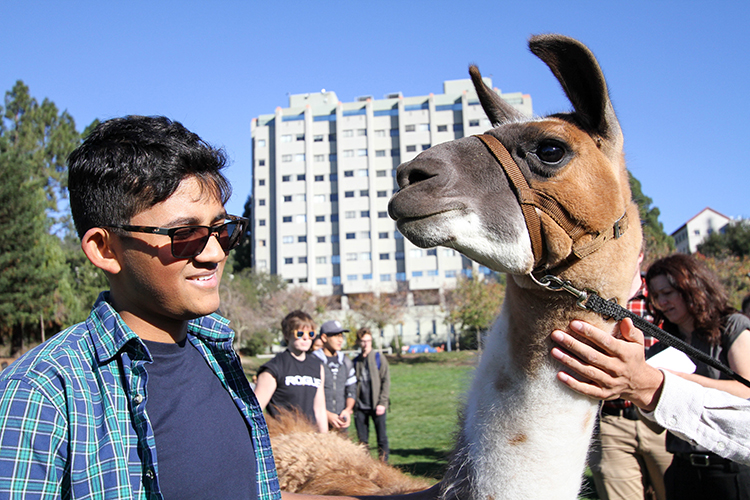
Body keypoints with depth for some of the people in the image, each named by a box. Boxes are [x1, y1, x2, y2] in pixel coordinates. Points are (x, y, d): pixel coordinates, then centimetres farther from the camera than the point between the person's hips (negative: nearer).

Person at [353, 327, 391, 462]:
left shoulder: (379, 358, 2)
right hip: (360, 407, 3)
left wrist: (382, 403, -9)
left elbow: (386, 381, -2)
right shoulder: (355, 361, 10)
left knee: (382, 438, 1)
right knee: (362, 440, 7)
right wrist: (352, 404, 4)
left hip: (377, 406, -3)